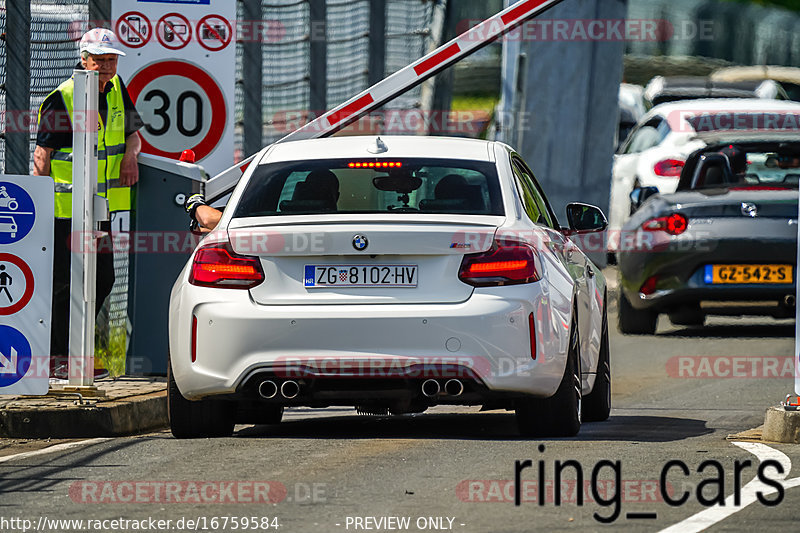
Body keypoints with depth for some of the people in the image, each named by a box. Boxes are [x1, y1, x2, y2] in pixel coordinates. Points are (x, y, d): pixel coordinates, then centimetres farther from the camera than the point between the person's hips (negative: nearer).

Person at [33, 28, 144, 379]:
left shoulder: (116, 90, 8)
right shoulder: (62, 99, -13)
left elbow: (133, 133, 18)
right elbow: (43, 154, -13)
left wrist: (130, 153, -6)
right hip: (66, 205, -7)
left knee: (102, 278, 9)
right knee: (64, 281, -6)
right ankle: (54, 355, 2)